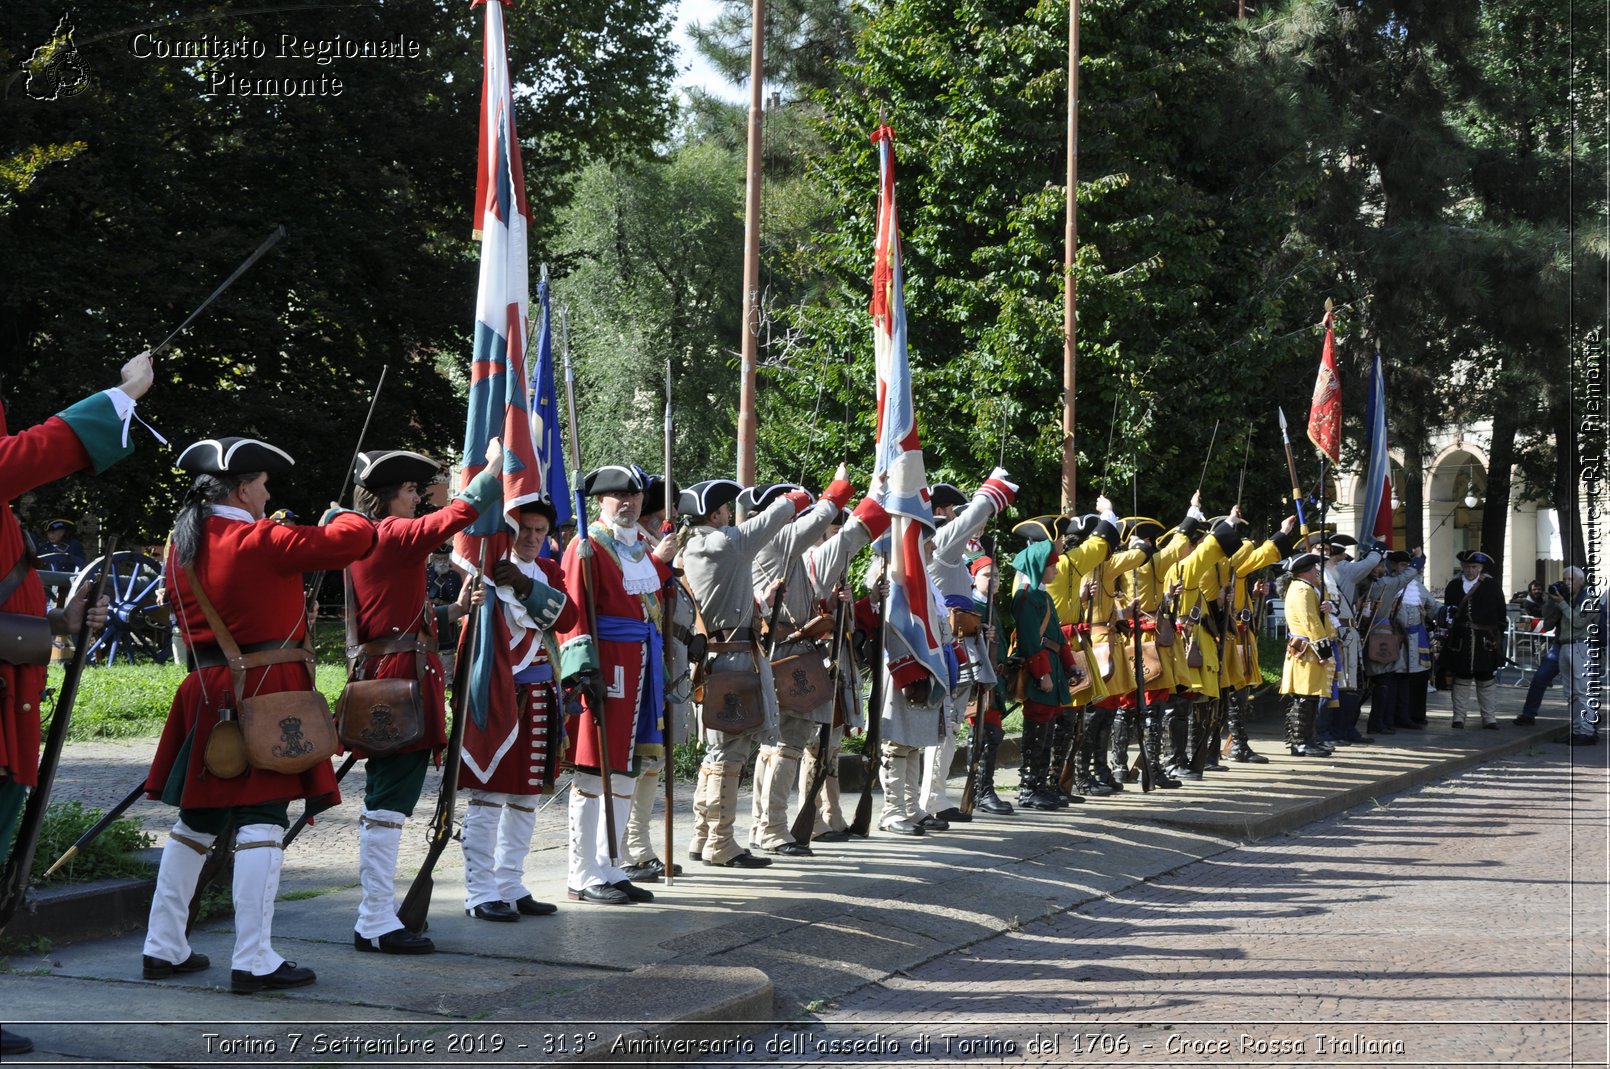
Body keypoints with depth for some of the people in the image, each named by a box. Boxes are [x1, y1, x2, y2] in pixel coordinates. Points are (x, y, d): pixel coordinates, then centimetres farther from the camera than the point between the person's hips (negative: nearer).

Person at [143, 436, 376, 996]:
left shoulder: (182, 546, 8)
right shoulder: (261, 541, -13)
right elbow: (354, 539, -12)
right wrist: (344, 517, 10)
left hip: (206, 694, 7)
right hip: (267, 694, -7)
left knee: (196, 819, 15)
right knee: (261, 822, -5)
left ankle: (164, 947, 20)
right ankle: (254, 961, -6)